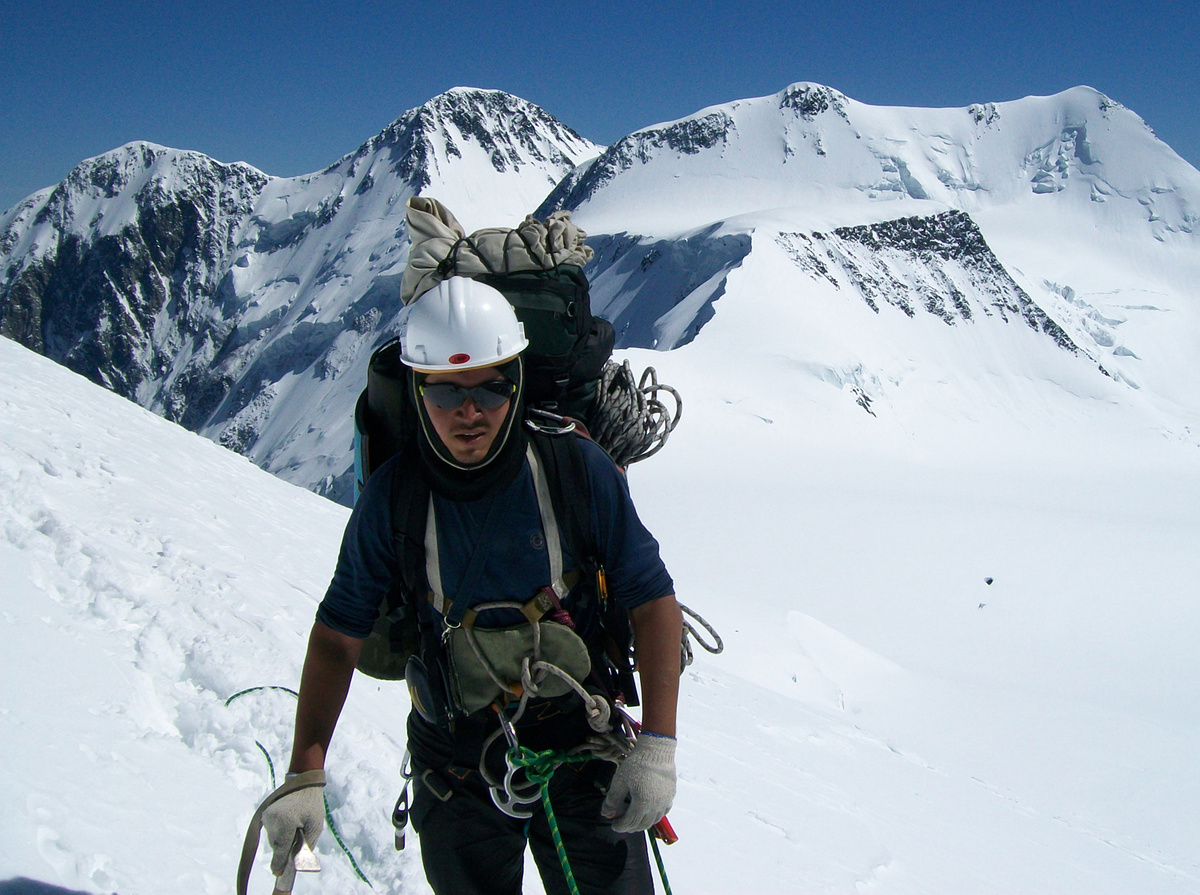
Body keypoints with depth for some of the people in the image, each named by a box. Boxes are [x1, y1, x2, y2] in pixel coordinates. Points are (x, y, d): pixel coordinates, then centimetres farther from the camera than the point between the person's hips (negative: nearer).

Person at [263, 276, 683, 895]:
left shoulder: (578, 470, -13)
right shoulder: (393, 497, -10)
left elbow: (653, 602, -8)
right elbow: (338, 636, -3)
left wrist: (657, 745, -16)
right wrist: (305, 778, -8)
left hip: (582, 753, -1)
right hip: (455, 769, 1)